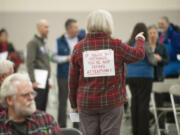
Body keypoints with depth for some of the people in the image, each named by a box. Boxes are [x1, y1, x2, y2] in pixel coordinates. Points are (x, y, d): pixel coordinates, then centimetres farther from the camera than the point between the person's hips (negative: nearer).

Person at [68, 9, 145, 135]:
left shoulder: (79, 48, -1)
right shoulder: (116, 45, -5)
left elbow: (73, 80, 4)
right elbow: (139, 54, 12)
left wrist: (74, 104, 15)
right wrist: (140, 40, 34)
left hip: (86, 103, 2)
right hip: (112, 103, -2)